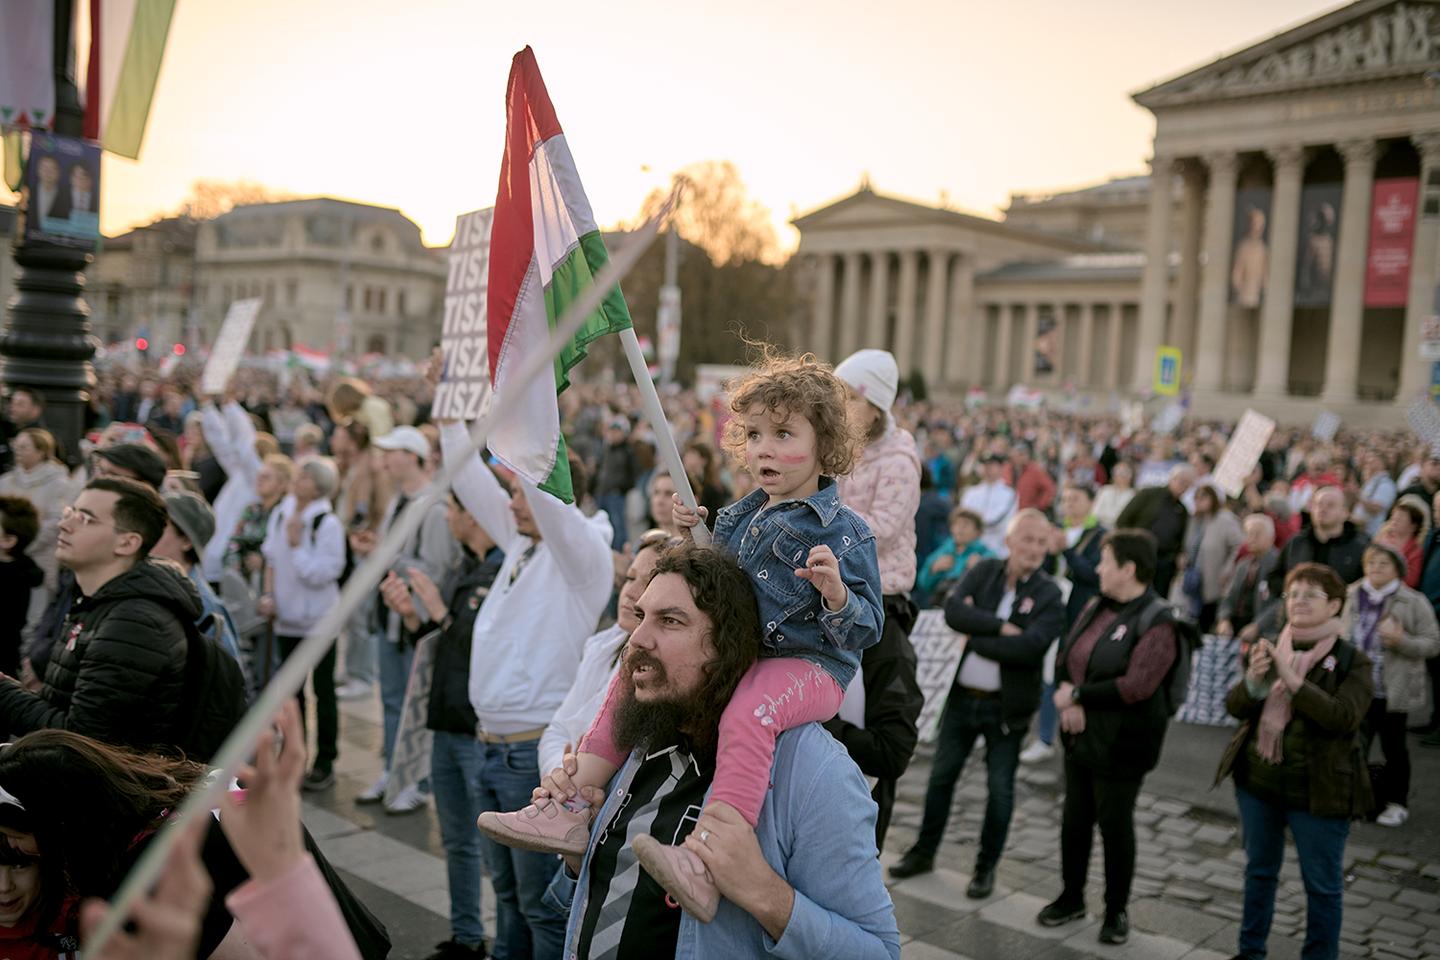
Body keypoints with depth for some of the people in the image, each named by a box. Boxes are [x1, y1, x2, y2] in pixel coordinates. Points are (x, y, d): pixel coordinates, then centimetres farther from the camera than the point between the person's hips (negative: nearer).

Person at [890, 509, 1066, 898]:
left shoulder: (1049, 595, -9)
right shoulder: (984, 571, 0)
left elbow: (1030, 646, -24)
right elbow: (953, 611, -16)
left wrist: (976, 633, -16)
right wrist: (1001, 626, -23)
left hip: (1006, 707, -3)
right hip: (962, 697, 3)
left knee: (1000, 789, 8)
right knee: (941, 776, 15)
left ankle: (986, 867, 25)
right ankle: (924, 852, 32)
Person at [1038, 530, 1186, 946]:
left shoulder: (1157, 623, -17)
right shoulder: (1094, 608, 7)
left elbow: (1136, 687, -25)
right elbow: (1065, 660, 7)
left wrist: (1076, 695, -18)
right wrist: (1067, 704, -11)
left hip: (1121, 744, -7)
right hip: (1080, 736, 7)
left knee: (1115, 824, 6)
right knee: (1075, 818, 17)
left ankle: (1117, 911, 24)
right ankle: (1071, 897, 34)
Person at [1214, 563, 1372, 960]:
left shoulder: (1352, 661, -8)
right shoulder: (1266, 648, 5)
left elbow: (1345, 718, -23)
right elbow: (1234, 707, -1)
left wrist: (1293, 680, -31)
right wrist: (1253, 681, -22)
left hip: (1317, 790, -5)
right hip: (1258, 782, 5)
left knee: (1322, 884, 7)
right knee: (1259, 871, 19)